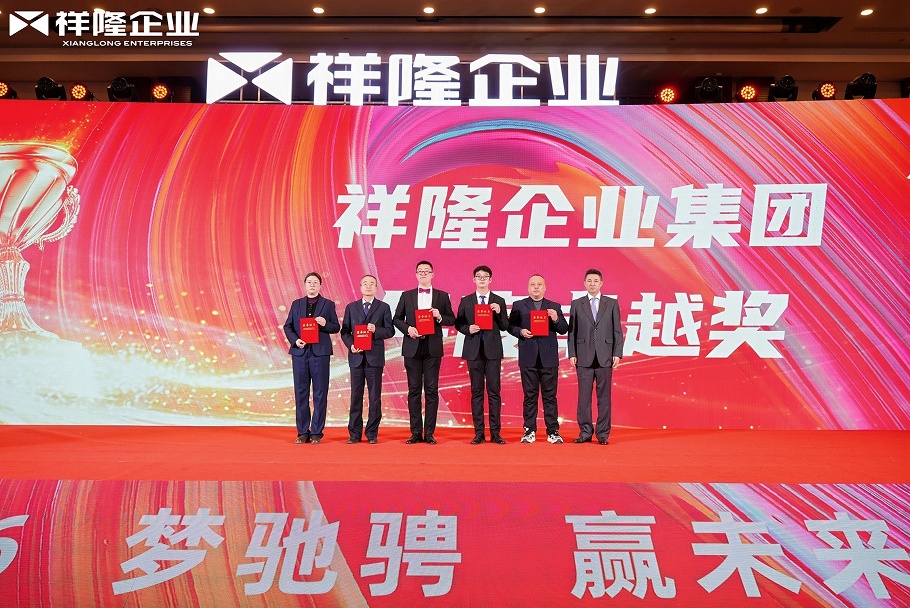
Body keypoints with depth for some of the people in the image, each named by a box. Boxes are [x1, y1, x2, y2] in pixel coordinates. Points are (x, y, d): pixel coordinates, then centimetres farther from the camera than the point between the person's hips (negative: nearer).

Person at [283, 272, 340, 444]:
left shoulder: (328, 304, 7)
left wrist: (325, 324, -16)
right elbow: (287, 326, 9)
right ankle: (303, 432, 12)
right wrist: (295, 340, -8)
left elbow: (336, 327, 4)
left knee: (320, 393, -1)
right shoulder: (296, 304, 13)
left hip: (320, 352, -2)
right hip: (300, 352, 2)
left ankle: (317, 433, 6)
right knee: (301, 393, 4)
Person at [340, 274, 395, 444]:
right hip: (356, 357, 1)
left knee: (375, 397, 1)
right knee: (356, 396, 4)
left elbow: (390, 331, 2)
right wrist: (351, 345, -9)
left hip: (375, 357, -1)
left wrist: (376, 330, -16)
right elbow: (345, 331, 8)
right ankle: (354, 433, 10)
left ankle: (372, 433, 8)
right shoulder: (351, 307, 11)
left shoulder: (383, 307, 6)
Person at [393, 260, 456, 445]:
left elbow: (452, 320, 7)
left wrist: (439, 317, -13)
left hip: (433, 348, -1)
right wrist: (408, 329, -8)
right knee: (414, 390, 3)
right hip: (412, 348, 1)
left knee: (432, 390, 0)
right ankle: (416, 432, 9)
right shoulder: (407, 296, 10)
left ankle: (429, 433, 5)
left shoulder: (442, 296, 8)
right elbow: (396, 319, 9)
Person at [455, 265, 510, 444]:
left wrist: (499, 313, -12)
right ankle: (479, 433, 8)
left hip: (493, 351, 0)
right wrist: (468, 329, -10)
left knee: (494, 391, 0)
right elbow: (458, 323, 9)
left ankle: (495, 433, 4)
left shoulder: (499, 301, 7)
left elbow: (505, 327, 5)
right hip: (474, 351, 1)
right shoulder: (466, 301, 8)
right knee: (476, 392, 3)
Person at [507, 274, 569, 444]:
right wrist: (520, 331, -13)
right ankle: (529, 431, 10)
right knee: (530, 395, 5)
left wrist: (556, 319, -12)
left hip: (549, 358, 0)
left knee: (550, 395, 2)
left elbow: (564, 330, 6)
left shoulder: (554, 307, 11)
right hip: (528, 358, 0)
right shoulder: (518, 306, 10)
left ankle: (553, 431, 7)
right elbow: (510, 326, 5)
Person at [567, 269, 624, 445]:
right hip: (584, 357, 0)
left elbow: (617, 331, 6)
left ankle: (603, 434, 9)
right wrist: (572, 354, -2)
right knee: (584, 396, 2)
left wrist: (617, 353, -3)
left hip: (605, 357, 0)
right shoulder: (576, 304, 8)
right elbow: (572, 331, 6)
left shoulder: (612, 304, 8)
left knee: (604, 396, 2)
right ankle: (585, 432, 11)